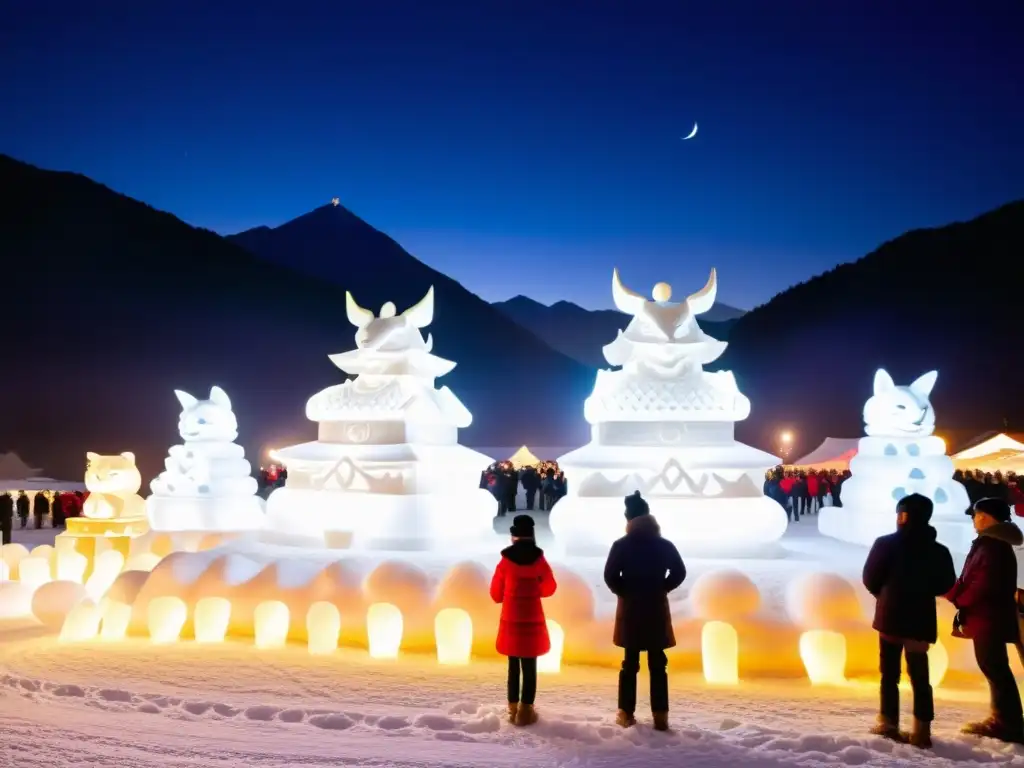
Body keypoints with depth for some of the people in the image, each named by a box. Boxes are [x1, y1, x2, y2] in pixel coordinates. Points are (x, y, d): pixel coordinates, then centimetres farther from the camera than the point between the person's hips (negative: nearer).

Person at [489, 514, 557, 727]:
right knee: (530, 667, 3)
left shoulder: (506, 559, -6)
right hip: (532, 618, -1)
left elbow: (496, 593, 2)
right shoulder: (538, 558, -6)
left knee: (513, 666, 10)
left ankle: (513, 709, 13)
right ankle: (525, 711, 1)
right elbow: (549, 588, 6)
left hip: (511, 619, 1)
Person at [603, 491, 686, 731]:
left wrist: (623, 591, 5)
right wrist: (661, 589, 10)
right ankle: (660, 716, 5)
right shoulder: (665, 545, 0)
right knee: (658, 664, 5)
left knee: (630, 663, 8)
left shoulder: (621, 545, -7)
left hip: (630, 610, -1)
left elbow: (610, 576, -11)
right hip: (657, 609, 1)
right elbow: (679, 573, 2)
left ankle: (627, 714, 11)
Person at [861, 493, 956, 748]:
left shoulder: (886, 543, -9)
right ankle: (921, 730, 2)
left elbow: (870, 578, -6)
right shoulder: (939, 551, 1)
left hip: (890, 617, -2)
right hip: (921, 621, 3)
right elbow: (945, 586, 4)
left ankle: (889, 724, 8)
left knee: (889, 673, 8)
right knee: (919, 675, 8)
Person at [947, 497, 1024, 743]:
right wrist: (955, 593, 8)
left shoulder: (992, 545, -16)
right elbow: (972, 579, 17)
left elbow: (985, 583, -23)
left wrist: (959, 600, -11)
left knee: (995, 669, -8)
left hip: (988, 617, -11)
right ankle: (1003, 721, 20)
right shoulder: (994, 543, 17)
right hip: (989, 616, 11)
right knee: (994, 668, 14)